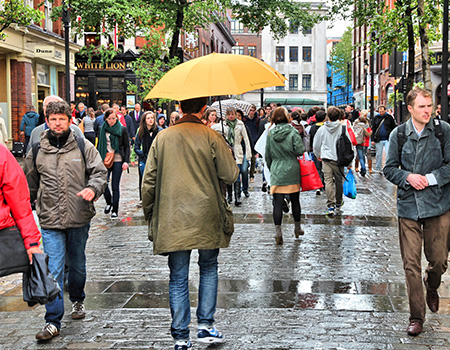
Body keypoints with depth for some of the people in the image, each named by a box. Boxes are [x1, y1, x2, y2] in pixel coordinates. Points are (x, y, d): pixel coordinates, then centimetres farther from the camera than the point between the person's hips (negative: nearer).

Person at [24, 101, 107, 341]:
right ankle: (53, 322, -2)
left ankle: (77, 300, 44)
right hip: (50, 221, 0)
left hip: (79, 217, 1)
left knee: (77, 264, 18)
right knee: (53, 269, -6)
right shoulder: (37, 150, 3)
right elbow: (31, 183, 15)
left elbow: (99, 172, 1)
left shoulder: (83, 146, -1)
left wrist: (93, 188, -20)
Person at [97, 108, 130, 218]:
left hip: (118, 160, -2)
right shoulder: (103, 129, 7)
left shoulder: (122, 129, 0)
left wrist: (126, 161, -8)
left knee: (115, 186, -1)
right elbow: (99, 146, 14)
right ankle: (109, 203, 21)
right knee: (103, 183, -7)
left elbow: (127, 147, 2)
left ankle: (115, 210, 9)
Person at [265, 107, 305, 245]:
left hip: (276, 172, 1)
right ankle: (297, 227, 26)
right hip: (292, 172, -1)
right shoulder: (293, 132, -7)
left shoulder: (270, 134, 2)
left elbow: (267, 155, 9)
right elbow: (300, 150, -13)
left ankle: (278, 230, -12)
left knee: (278, 203, -1)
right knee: (295, 201, 13)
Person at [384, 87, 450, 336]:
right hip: (408, 205, 0)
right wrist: (408, 177, -11)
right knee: (411, 264, 0)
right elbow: (389, 168, 7)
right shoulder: (398, 134, 2)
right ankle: (416, 317, 12)